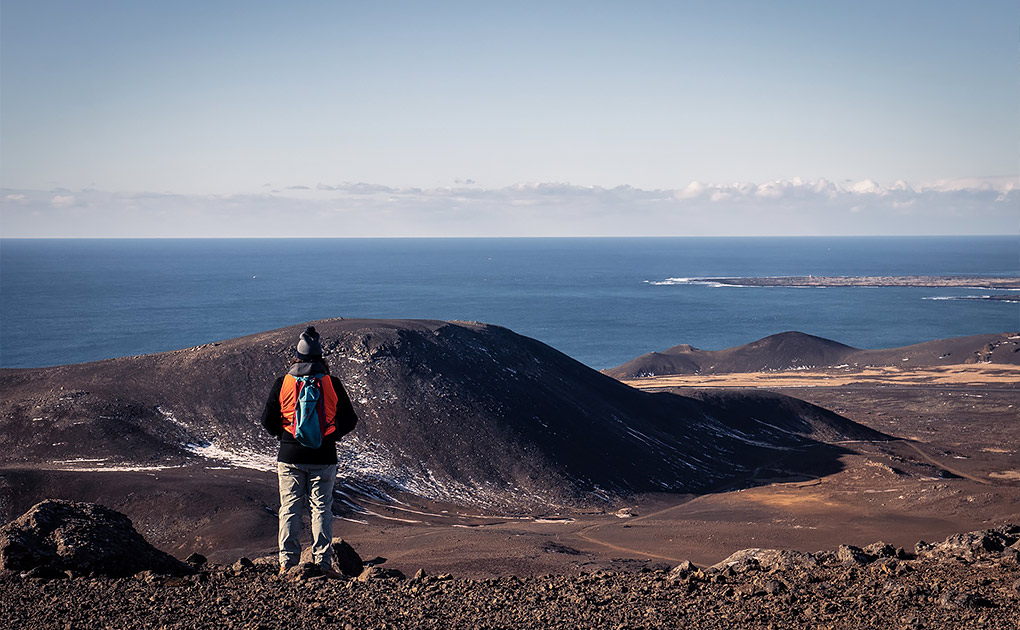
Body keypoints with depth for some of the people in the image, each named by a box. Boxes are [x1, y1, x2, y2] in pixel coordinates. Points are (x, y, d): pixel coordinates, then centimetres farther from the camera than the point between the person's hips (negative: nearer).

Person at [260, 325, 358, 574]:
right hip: (324, 458, 0)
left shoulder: (283, 383, -3)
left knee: (290, 508, 7)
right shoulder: (332, 384, -3)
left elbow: (268, 420, 0)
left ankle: (288, 562, 6)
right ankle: (323, 563, 3)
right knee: (322, 509, 6)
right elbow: (349, 421, 2)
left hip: (290, 457, 0)